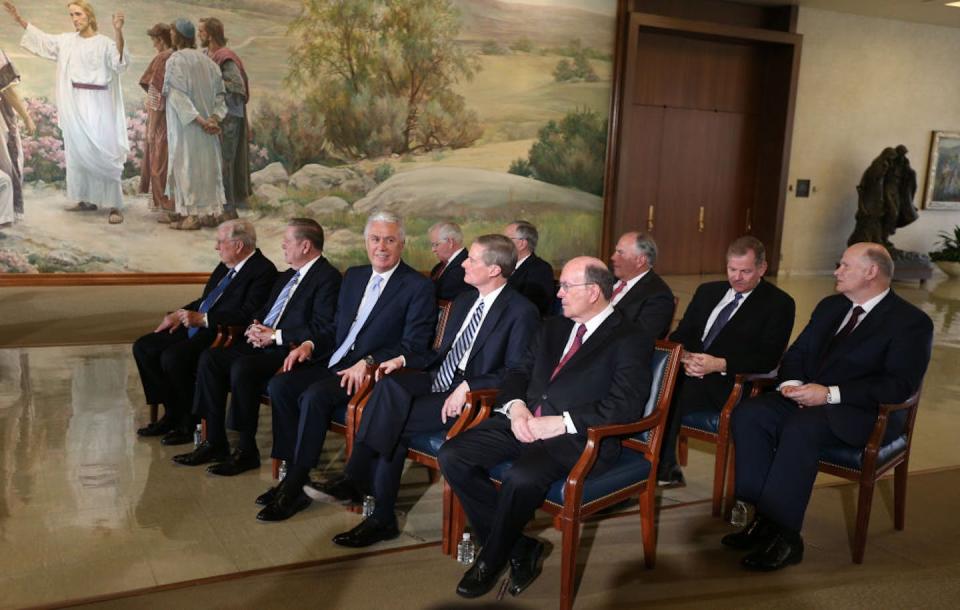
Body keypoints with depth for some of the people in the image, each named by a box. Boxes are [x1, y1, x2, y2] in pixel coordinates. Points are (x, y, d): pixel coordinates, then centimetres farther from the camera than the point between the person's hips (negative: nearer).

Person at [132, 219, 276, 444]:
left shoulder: (263, 271, -13)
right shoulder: (226, 266, 15)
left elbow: (247, 314, -22)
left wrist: (203, 319, -21)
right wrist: (179, 314, 8)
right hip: (197, 327, 10)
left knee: (172, 357, -28)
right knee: (143, 347, 1)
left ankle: (190, 421, -7)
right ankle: (172, 412, 9)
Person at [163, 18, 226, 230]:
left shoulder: (175, 60, -10)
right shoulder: (206, 61, 8)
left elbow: (178, 95, -19)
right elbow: (220, 92, 5)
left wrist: (199, 120, -19)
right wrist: (214, 117, -4)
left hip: (185, 125, -6)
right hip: (206, 125, 6)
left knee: (186, 164, -2)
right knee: (206, 163, 11)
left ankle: (191, 215, -3)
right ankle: (209, 212, 15)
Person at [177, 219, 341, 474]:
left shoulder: (328, 277, -8)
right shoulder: (286, 276, 22)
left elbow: (323, 331, -18)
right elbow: (263, 311, 27)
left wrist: (276, 335, -16)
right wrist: (255, 327, 3)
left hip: (290, 351, -9)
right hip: (262, 345, 9)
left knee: (242, 368, -31)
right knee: (210, 358, -7)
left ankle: (247, 450, -17)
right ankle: (215, 442, -3)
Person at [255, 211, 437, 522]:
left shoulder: (419, 286, -6)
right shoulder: (353, 276, 16)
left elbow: (414, 345, -13)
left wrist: (368, 362, -24)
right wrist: (310, 344, 3)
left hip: (374, 373, -7)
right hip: (334, 363, 7)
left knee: (315, 395, -29)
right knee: (279, 385, -13)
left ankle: (296, 486, -15)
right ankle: (293, 471, -4)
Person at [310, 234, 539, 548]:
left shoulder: (522, 312, -8)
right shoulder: (464, 300, 17)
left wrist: (468, 386, -24)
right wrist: (404, 360, 7)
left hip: (471, 397, -7)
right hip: (438, 381, 7)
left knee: (393, 421, -25)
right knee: (390, 384, -23)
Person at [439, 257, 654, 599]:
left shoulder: (631, 339, -2)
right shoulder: (552, 328, 20)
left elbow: (625, 406, -14)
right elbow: (519, 372, 21)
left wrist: (560, 422, -19)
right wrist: (515, 406, -2)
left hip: (577, 436, -7)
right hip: (524, 422, 7)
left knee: (522, 477, -35)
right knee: (452, 456, -13)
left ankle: (491, 560, -4)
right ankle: (519, 549, -3)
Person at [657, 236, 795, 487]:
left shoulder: (779, 303, 3)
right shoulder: (707, 291, 20)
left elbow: (768, 358, -8)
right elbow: (680, 334, 16)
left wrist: (720, 365, -20)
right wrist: (684, 356, -9)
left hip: (732, 385, -5)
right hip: (690, 371, 5)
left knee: (675, 391, -30)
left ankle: (665, 468, -17)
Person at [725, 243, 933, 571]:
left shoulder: (911, 322, -5)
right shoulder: (829, 306, 17)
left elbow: (900, 385, -16)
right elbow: (797, 353, 20)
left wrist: (830, 394, -23)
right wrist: (792, 382, -5)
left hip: (863, 412, -7)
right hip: (807, 398, 7)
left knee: (801, 428, -36)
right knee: (748, 414, -20)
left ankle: (783, 535, -28)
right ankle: (763, 515, -18)